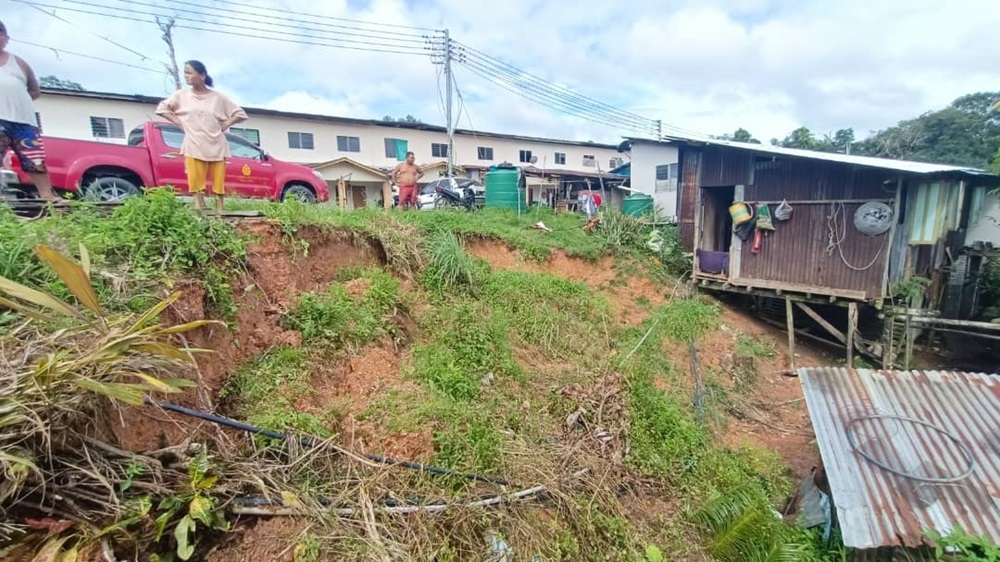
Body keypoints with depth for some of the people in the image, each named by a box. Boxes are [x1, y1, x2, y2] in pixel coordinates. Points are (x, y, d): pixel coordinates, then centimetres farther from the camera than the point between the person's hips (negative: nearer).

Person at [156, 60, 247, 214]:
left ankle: (220, 213, 4)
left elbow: (241, 114, 11)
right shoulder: (182, 95, 9)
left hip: (217, 147, 0)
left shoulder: (218, 97, 7)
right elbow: (161, 108, 17)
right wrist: (180, 123, 6)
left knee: (219, 184, -2)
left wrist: (225, 124, 2)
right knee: (196, 184, -8)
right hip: (194, 147, 0)